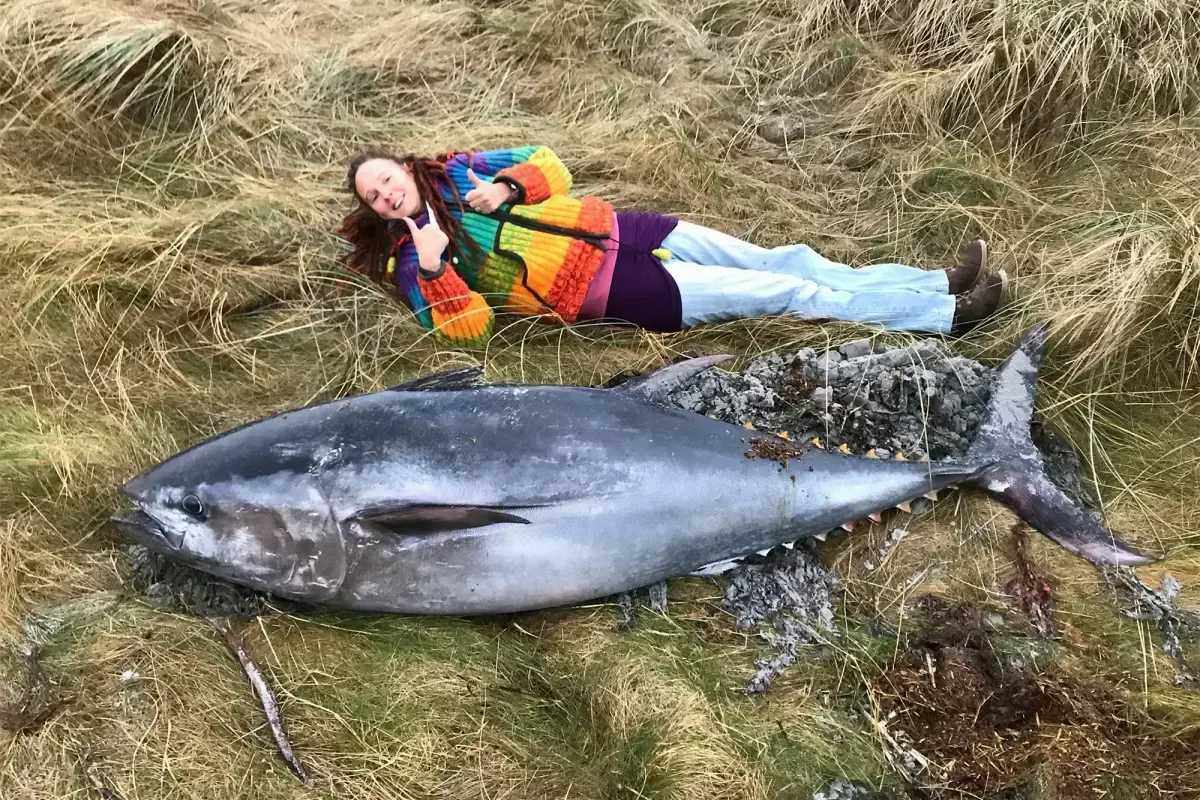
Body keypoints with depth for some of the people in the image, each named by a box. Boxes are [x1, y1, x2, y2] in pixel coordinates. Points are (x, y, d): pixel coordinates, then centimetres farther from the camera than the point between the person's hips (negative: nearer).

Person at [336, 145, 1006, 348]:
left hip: (610, 229, 6)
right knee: (785, 292, -9)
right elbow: (469, 330, -12)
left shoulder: (457, 172, 12)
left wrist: (506, 186, -7)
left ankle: (939, 284, 5)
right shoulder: (414, 261, -2)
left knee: (780, 260, -2)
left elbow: (549, 167, 13)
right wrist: (434, 268, -27)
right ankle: (945, 313, -3)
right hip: (604, 292, -6)